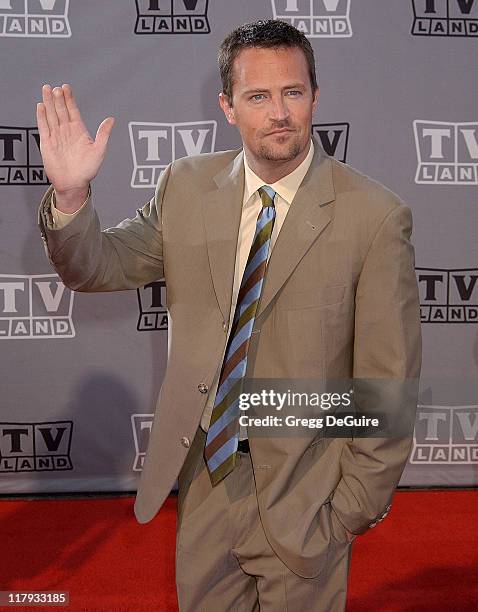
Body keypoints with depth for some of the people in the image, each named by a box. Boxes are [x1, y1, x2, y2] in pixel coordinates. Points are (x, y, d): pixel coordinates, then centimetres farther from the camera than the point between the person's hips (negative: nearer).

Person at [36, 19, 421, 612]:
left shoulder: (375, 215, -15)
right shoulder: (185, 186, -3)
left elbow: (388, 378, -11)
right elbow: (97, 268, 3)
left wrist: (362, 499, -7)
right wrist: (70, 193, -16)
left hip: (303, 487, -3)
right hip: (202, 473, 4)